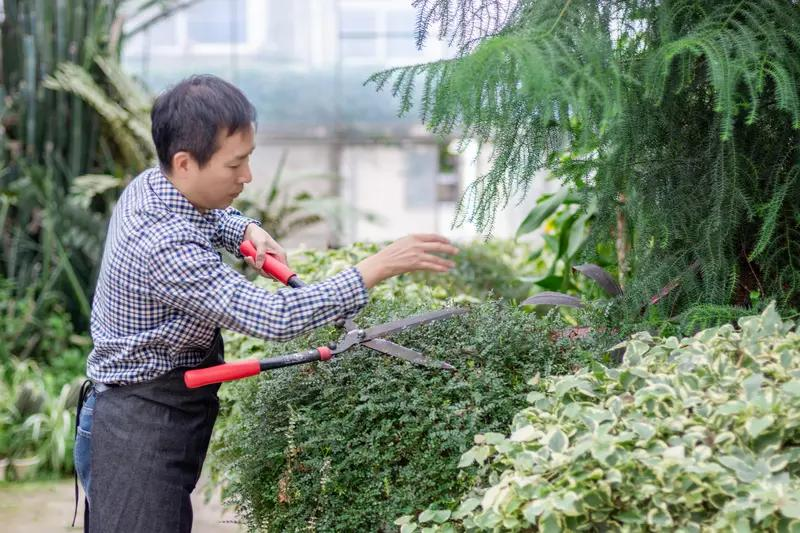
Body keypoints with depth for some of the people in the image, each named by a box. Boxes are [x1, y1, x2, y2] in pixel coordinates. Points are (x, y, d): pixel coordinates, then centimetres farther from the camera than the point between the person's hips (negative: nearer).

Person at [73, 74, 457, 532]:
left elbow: (206, 214, 26)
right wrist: (379, 267, -28)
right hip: (142, 435, -10)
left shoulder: (151, 184, 1)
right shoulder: (166, 247, -29)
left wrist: (246, 230, 3)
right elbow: (275, 318, -32)